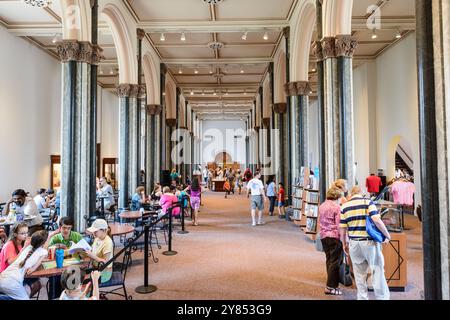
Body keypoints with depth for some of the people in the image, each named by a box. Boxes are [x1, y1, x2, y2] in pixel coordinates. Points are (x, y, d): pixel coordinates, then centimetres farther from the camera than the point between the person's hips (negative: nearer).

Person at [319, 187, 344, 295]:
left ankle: (331, 283, 21)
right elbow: (339, 225, -14)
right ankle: (330, 287, 1)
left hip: (323, 236, 7)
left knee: (329, 261, 15)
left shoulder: (321, 206, 12)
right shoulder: (337, 207, -11)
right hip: (334, 236, -7)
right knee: (335, 262, -1)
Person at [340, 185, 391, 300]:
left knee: (359, 274, 13)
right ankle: (382, 296, 16)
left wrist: (345, 244, 17)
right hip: (369, 241, -3)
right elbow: (376, 220, -16)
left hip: (354, 243, 3)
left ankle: (362, 297, 21)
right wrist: (387, 235, -3)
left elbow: (343, 229, 5)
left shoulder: (344, 206, 5)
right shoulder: (368, 202, -4)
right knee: (377, 270, 10)